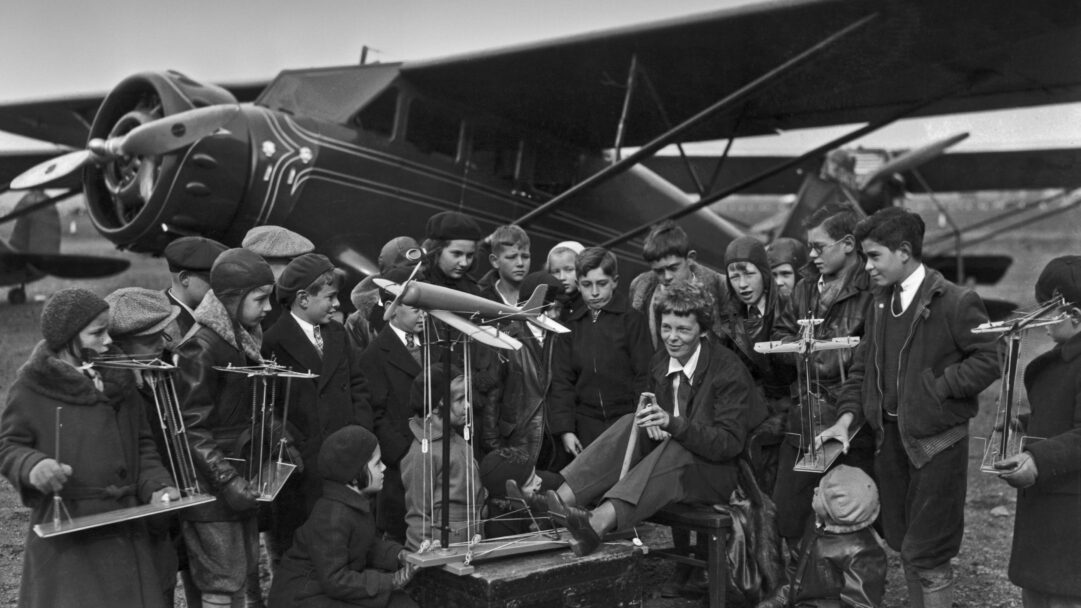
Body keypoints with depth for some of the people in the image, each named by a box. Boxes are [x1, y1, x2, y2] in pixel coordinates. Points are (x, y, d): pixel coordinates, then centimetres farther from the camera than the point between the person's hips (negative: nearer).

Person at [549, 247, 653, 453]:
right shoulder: (571, 326, 10)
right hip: (586, 427, 3)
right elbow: (561, 380, 7)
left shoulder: (632, 320, 0)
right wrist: (565, 429, -1)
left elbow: (644, 377, -2)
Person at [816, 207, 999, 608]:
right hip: (890, 436, 7)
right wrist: (847, 417, -1)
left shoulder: (955, 302, -13)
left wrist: (936, 388, -16)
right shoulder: (883, 301, 8)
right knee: (902, 544, 17)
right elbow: (863, 364, 10)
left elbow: (989, 360, -13)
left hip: (936, 441, -7)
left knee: (926, 552, -1)